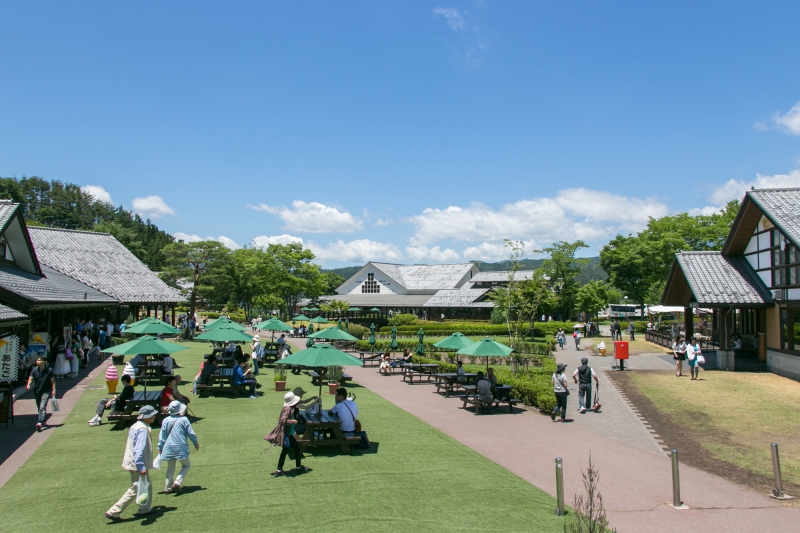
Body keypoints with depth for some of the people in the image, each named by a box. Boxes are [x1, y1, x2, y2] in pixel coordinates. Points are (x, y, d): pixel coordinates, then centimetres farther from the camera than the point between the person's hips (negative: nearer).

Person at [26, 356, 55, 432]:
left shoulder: (49, 370, -8)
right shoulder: (34, 370, -1)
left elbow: (52, 381, -3)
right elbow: (31, 378, -8)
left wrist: (53, 390, -7)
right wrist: (28, 385, -29)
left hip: (46, 391, -4)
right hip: (37, 391, 4)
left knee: (42, 407, -16)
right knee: (39, 407, 16)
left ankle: (40, 423, -25)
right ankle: (43, 421, 35)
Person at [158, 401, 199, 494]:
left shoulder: (166, 421, 2)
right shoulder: (184, 419, -7)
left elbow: (162, 436, 6)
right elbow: (190, 433, -3)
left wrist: (160, 448, 16)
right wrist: (196, 443, 11)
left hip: (169, 448, 4)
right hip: (181, 448, -4)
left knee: (170, 468, 18)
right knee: (186, 465, 13)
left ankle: (168, 488, 19)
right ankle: (177, 483, -4)